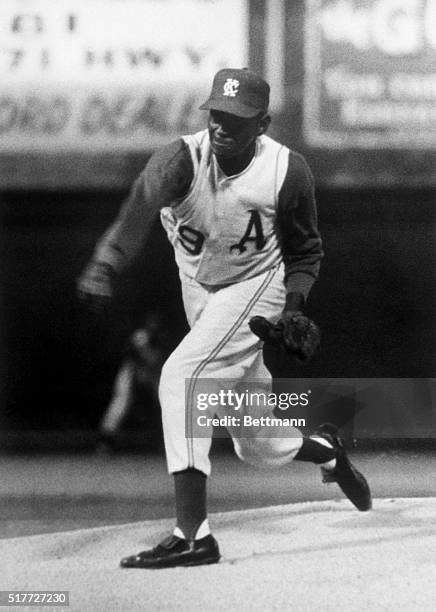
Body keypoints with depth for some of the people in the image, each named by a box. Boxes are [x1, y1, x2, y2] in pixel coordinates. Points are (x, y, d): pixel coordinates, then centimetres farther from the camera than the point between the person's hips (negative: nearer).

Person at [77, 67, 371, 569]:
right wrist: (105, 263, -56)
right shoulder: (183, 158, -19)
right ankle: (324, 449, 48)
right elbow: (140, 206, -38)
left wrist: (294, 301, -17)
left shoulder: (287, 171, -16)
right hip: (199, 292, 4)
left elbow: (305, 250, 0)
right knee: (258, 446, 11)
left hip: (257, 287, -4)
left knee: (181, 375, -27)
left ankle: (192, 535, -30)